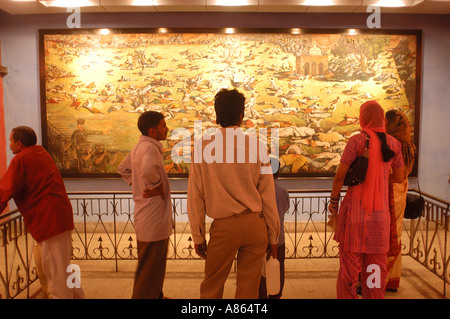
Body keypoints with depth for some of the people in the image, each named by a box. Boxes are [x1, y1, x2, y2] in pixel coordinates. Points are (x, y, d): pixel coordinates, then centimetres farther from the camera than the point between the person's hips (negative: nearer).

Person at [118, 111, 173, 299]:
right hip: (154, 217, -11)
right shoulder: (150, 147, -20)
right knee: (150, 267, 3)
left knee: (155, 263, 25)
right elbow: (148, 169, -41)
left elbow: (123, 168, 24)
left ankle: (156, 295, 42)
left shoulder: (139, 147, 11)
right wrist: (158, 186, -23)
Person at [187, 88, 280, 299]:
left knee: (211, 288, 16)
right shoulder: (256, 146, -3)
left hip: (224, 227, -1)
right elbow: (268, 196, -1)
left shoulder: (202, 145, -4)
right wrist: (273, 236, 9)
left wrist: (198, 235, 7)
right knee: (248, 289, 14)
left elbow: (195, 195, -2)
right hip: (255, 226, 1)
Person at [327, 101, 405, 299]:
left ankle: (347, 295, 15)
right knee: (377, 259, 15)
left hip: (355, 207, -4)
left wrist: (333, 200, 1)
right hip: (381, 209, 4)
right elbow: (399, 177, 11)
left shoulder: (357, 140, -10)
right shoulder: (393, 143, 3)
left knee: (350, 257, 6)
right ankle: (375, 294, 25)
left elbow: (340, 176, -11)